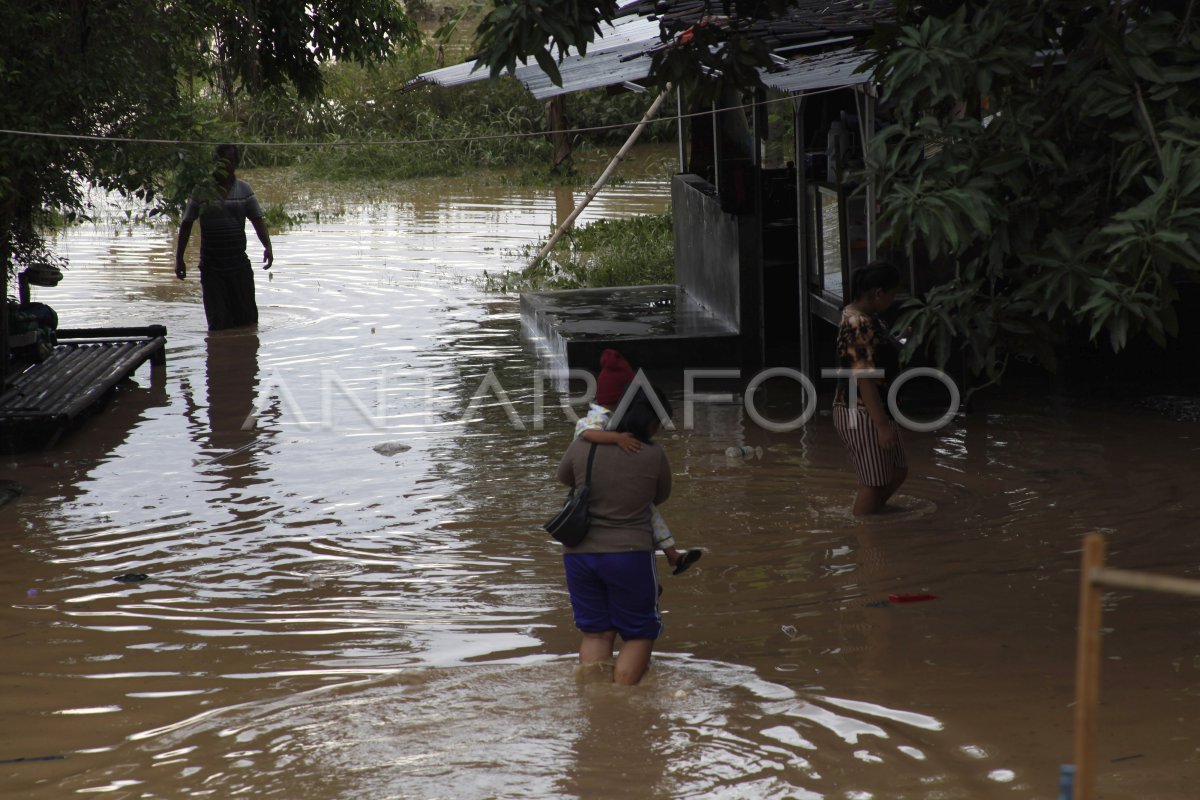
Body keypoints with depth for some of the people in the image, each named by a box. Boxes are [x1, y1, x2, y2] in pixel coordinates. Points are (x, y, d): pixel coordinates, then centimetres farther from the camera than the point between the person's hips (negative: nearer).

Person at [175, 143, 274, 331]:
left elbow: (257, 219, 6)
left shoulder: (244, 189, 6)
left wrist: (267, 246, -11)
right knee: (218, 321, -6)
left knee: (247, 316, 2)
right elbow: (186, 225, 5)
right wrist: (179, 258, 3)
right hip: (211, 266, -2)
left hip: (239, 264, 2)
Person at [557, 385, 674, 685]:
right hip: (630, 553, -3)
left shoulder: (581, 448, -2)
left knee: (595, 633, 14)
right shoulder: (654, 457, -8)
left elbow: (564, 478, 18)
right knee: (639, 634, 11)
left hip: (579, 552, 3)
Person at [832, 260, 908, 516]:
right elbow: (864, 380, -25)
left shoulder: (860, 315, 10)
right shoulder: (860, 326, -23)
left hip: (874, 411, 11)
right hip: (861, 415, -11)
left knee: (898, 471, 19)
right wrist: (882, 425, -25)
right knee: (873, 483, -1)